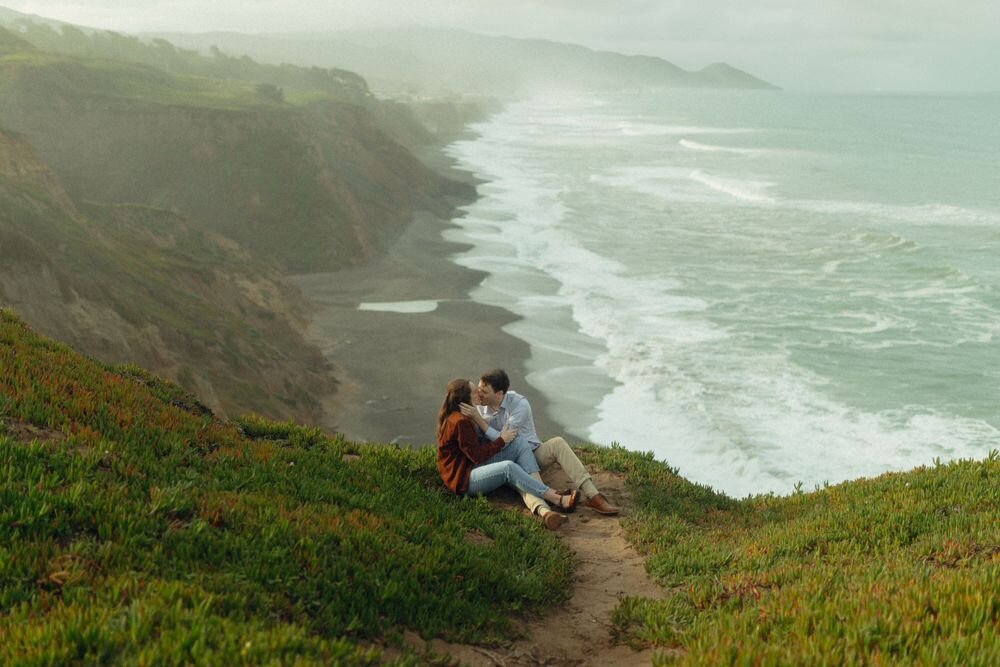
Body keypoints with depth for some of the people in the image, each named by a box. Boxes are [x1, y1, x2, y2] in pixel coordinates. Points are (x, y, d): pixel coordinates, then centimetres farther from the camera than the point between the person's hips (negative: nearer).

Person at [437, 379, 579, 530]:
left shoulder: (454, 417, 14)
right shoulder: (460, 422, -19)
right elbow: (477, 455, -18)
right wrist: (502, 440, -9)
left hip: (472, 467, 10)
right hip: (463, 479, -10)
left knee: (521, 444, -5)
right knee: (509, 467, -35)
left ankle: (545, 493, -22)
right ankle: (558, 500, -33)